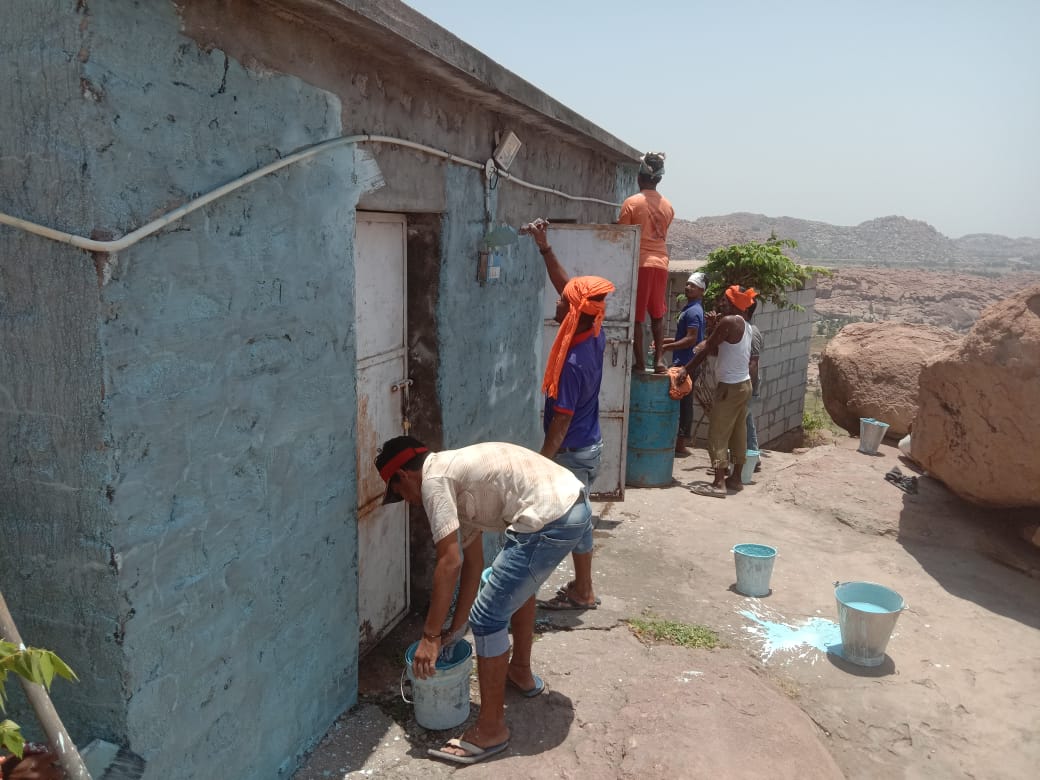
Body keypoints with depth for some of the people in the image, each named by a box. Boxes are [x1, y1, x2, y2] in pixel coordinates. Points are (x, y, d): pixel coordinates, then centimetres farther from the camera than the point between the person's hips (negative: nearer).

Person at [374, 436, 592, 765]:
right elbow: (472, 560, 26)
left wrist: (430, 635, -3)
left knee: (488, 616, 0)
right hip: (575, 506, 11)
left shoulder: (433, 480, -4)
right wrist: (456, 626, 29)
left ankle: (491, 728, 12)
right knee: (519, 583, 33)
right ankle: (521, 671, 50)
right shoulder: (454, 471, 23)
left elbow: (449, 563, -11)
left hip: (551, 520, -11)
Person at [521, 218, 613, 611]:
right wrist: (544, 247, 1)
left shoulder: (573, 362, -28)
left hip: (572, 452, -9)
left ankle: (583, 593, 21)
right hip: (590, 445, 9)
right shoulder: (595, 336, -4)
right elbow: (568, 286, 6)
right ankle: (582, 585, 32)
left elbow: (561, 422, -23)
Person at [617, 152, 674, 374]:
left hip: (639, 263, -4)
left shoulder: (631, 203, -7)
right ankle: (658, 360, 9)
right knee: (657, 314, 14)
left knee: (636, 316, 1)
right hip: (660, 263, 4)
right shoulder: (667, 206, 8)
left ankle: (640, 362, 3)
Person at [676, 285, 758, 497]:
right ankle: (736, 478, 22)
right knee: (738, 433, 14)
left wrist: (685, 370, -8)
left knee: (718, 434, -6)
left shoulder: (728, 321, -16)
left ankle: (719, 483, -8)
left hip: (730, 386, -9)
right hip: (744, 384, 9)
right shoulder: (745, 324, 11)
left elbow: (706, 349, -14)